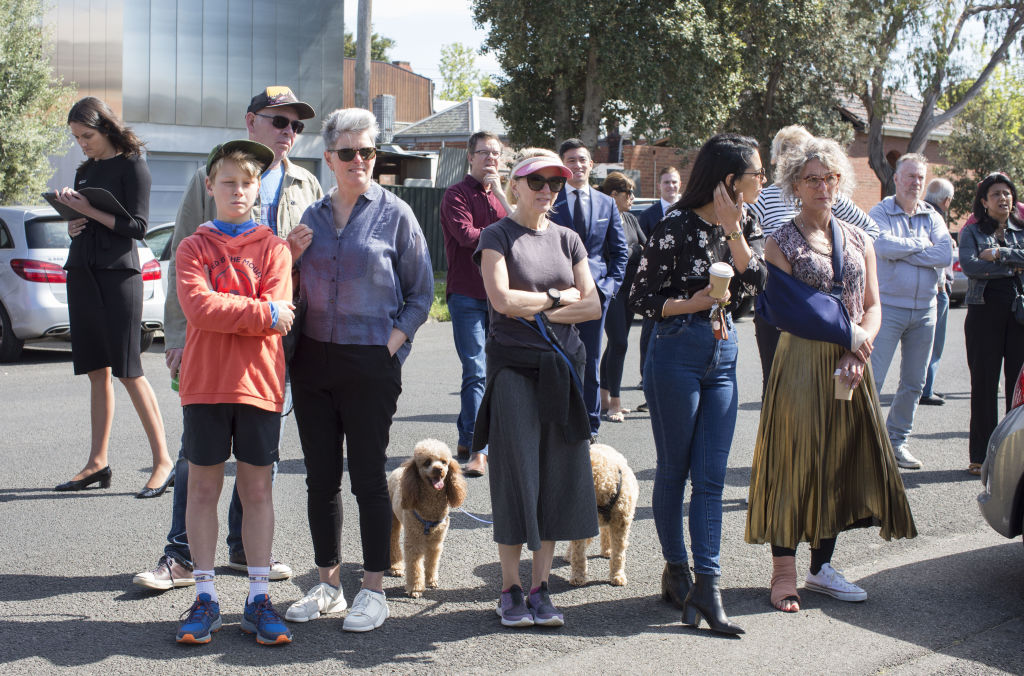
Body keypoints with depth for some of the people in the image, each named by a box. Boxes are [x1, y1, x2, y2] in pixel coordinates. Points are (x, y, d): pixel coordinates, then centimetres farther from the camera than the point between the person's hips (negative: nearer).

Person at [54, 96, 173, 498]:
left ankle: (163, 461, -4)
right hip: (82, 272, 7)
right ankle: (97, 463, 11)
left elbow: (137, 226, -10)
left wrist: (91, 212, -15)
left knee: (127, 371, -9)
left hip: (118, 273, -7)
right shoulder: (85, 170, 17)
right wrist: (72, 221, 0)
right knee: (97, 372, 7)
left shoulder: (132, 166, -3)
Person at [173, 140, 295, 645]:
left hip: (258, 382, 0)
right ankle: (204, 599, 13)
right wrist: (262, 312, -13)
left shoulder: (274, 248, 5)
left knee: (257, 488, 5)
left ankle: (258, 599, 12)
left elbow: (278, 313, -8)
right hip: (205, 382, 0)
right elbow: (198, 306, -12)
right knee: (203, 486, 4)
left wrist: (225, 312, -13)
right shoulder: (193, 248, 5)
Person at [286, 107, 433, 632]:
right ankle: (327, 585, 19)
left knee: (368, 477, 0)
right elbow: (298, 288, 17)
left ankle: (373, 590, 10)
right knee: (320, 477, 8)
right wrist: (294, 343, 1)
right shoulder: (313, 216, 10)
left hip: (371, 365, -4)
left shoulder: (395, 215, 0)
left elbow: (421, 294, 1)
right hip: (313, 361, 4)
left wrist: (393, 342, -8)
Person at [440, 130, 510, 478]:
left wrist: (500, 194, -4)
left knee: (490, 369, 10)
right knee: (476, 371, -10)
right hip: (467, 295, -6)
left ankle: (466, 437, 23)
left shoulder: (500, 195, 18)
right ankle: (477, 449, -10)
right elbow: (467, 235, -16)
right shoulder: (457, 194, -2)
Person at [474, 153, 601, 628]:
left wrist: (539, 312, -7)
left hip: (562, 366, 4)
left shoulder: (567, 239, 13)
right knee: (515, 474, -3)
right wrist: (557, 296, -4)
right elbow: (503, 299, -14)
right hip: (513, 366, -4)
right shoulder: (497, 236, 1)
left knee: (558, 476, 3)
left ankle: (540, 589, 11)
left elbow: (592, 306, 4)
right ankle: (510, 591, 6)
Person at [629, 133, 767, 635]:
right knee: (674, 470, 6)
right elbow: (641, 298, -8)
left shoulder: (746, 223, 8)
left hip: (722, 357, 6)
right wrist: (693, 303, -20)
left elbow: (753, 282, -7)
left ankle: (706, 587, -1)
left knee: (711, 477, 1)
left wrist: (733, 228, -14)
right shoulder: (678, 225, -11)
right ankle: (675, 572, 20)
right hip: (677, 353, -6)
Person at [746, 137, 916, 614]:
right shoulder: (781, 241, -1)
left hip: (850, 366, 5)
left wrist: (858, 351, -7)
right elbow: (792, 310, -8)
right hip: (801, 363, -5)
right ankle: (784, 573, 3)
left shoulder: (858, 240, 13)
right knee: (795, 463, -4)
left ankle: (821, 566, 18)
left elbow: (872, 305, 11)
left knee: (842, 464, 7)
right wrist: (849, 334, -12)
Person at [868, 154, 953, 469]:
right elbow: (884, 246, -22)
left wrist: (901, 250, -12)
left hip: (924, 310, 5)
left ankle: (897, 441, 20)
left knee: (914, 383, 10)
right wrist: (921, 244, -10)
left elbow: (946, 255, -8)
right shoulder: (880, 213, -2)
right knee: (871, 379, -10)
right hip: (888, 307, -5)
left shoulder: (932, 217, 9)